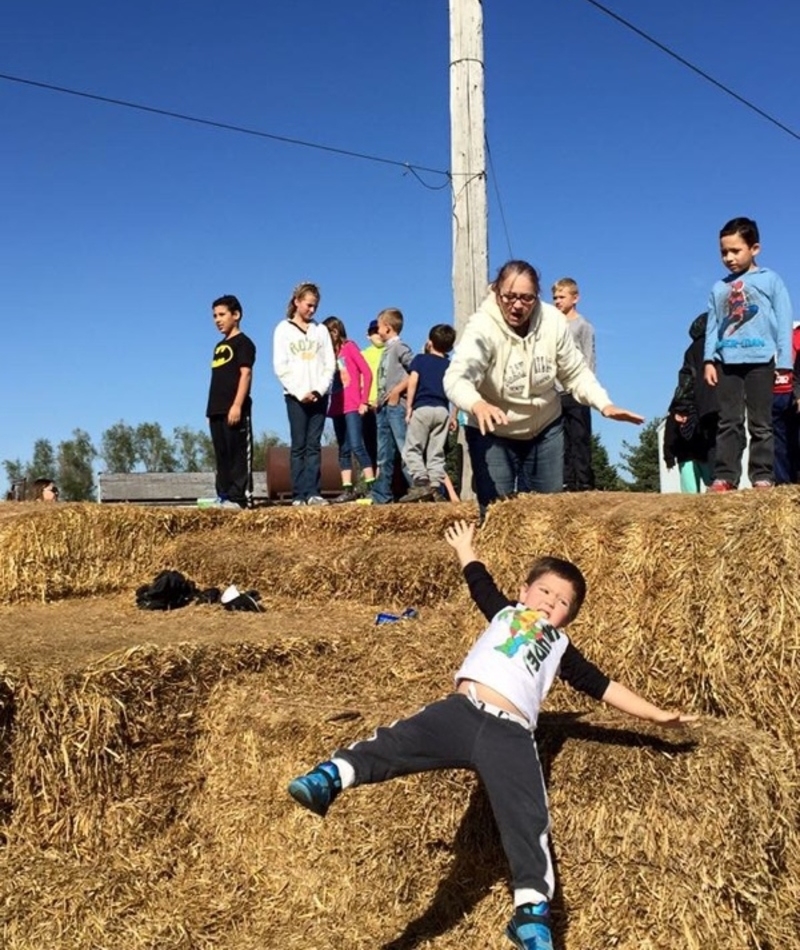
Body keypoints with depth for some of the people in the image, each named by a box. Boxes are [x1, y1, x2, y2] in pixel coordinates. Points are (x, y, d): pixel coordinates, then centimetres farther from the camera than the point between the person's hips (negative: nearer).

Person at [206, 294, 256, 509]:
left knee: (239, 454, -9)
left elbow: (246, 373, -12)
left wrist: (237, 405, -21)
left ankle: (240, 497, -10)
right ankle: (224, 495, 13)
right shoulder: (220, 346, 21)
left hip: (234, 410, -9)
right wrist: (212, 409, 16)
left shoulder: (243, 342, -3)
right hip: (217, 410, 9)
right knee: (222, 456, 9)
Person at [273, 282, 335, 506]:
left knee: (314, 445, -1)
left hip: (319, 395, 2)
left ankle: (312, 492, -4)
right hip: (295, 396, -2)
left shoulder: (321, 330, 14)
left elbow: (330, 364, 8)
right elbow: (280, 367, -2)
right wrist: (301, 392, -10)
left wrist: (319, 390, -7)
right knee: (299, 445, -4)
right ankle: (299, 494, -5)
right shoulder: (283, 329, 6)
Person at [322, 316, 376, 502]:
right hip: (336, 408, 6)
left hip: (352, 406, -6)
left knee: (356, 446, -14)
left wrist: (364, 401, -10)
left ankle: (372, 487, -12)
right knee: (343, 450, 6)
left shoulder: (349, 347, -1)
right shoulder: (330, 352, 15)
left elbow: (367, 373, -6)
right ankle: (348, 489, 9)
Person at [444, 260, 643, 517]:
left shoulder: (553, 321, -14)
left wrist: (604, 404, -19)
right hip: (493, 433, -4)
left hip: (545, 428, 4)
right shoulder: (482, 327, -25)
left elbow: (576, 372, -3)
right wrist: (477, 404, -62)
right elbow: (456, 378, -40)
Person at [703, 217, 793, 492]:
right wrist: (709, 360, 3)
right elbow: (712, 327, 15)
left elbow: (783, 322, 4)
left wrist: (784, 363, -3)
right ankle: (725, 477, -1)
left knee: (760, 423, -1)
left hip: (760, 360, -3)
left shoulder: (770, 280, 7)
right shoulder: (719, 288, 16)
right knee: (729, 422, 0)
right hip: (727, 362, 3)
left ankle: (762, 477, 1)